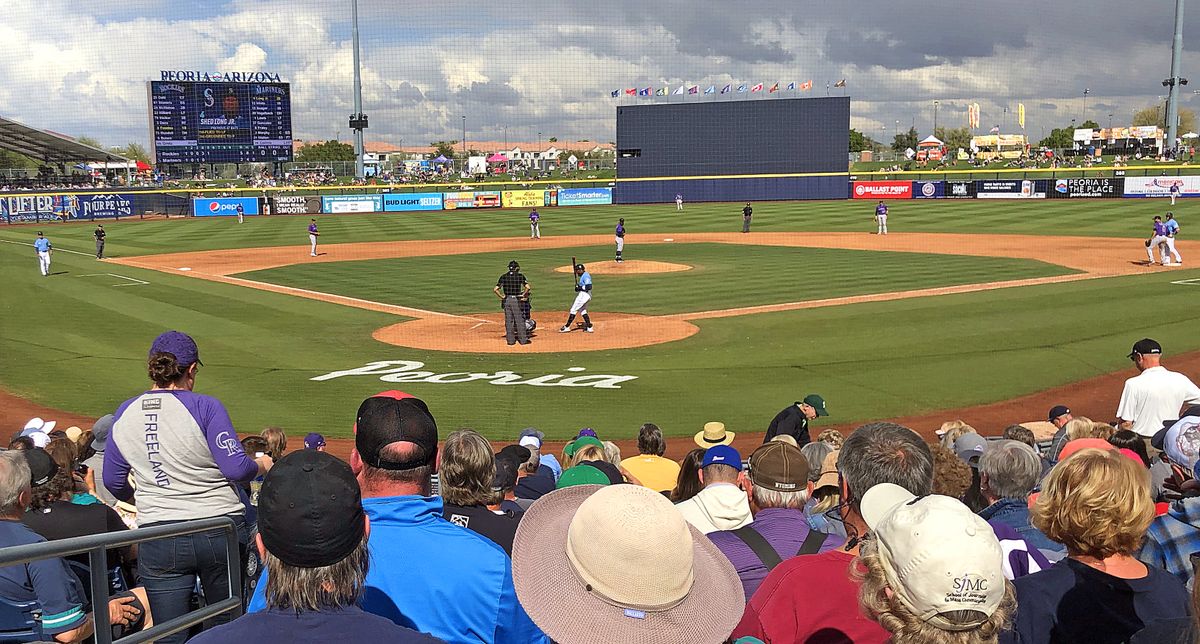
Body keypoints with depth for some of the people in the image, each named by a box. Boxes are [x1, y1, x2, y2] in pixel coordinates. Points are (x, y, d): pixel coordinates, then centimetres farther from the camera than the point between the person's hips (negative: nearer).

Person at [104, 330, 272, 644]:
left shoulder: (124, 414, 4)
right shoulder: (205, 406, -10)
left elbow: (113, 483, 13)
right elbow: (236, 468, -16)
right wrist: (262, 465, 6)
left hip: (159, 541, 3)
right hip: (221, 532, -3)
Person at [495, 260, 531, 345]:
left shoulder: (503, 276, 4)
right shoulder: (520, 276, -3)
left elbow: (495, 289, -3)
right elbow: (527, 287, -14)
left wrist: (502, 296, 5)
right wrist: (523, 294, -1)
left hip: (506, 300, 3)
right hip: (516, 300, -2)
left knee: (508, 321, 9)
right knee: (519, 320, 4)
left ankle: (510, 340, 10)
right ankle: (523, 340, 8)